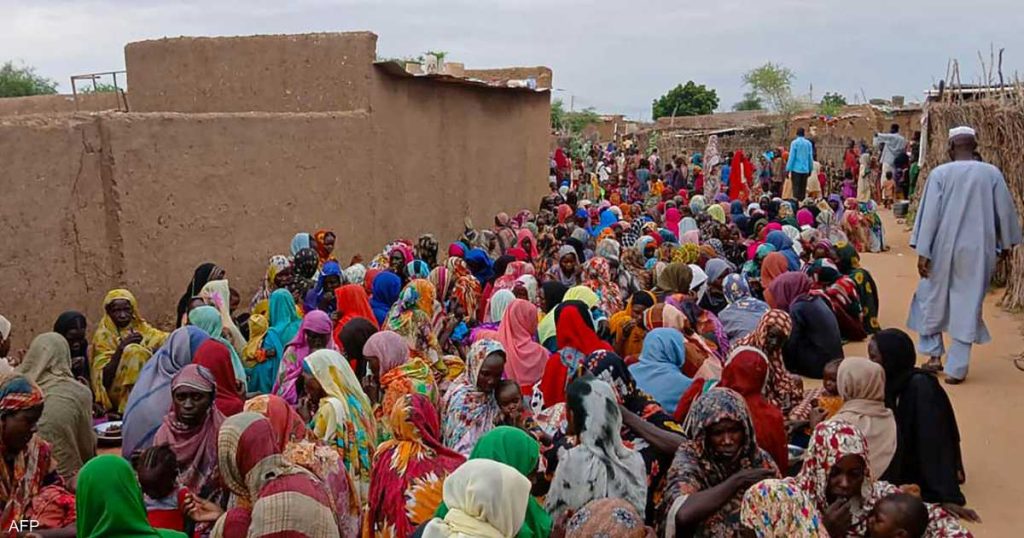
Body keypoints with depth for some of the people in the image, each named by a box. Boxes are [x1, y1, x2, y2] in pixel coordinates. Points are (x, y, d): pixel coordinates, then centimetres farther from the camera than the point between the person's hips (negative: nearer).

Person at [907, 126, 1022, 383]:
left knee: (933, 298, 18)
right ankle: (956, 369, 9)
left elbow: (929, 213, -8)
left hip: (944, 248, -1)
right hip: (978, 251, 1)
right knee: (968, 304, 6)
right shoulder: (992, 173, -2)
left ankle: (934, 355, 21)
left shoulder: (940, 173, -6)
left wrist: (923, 251, -5)